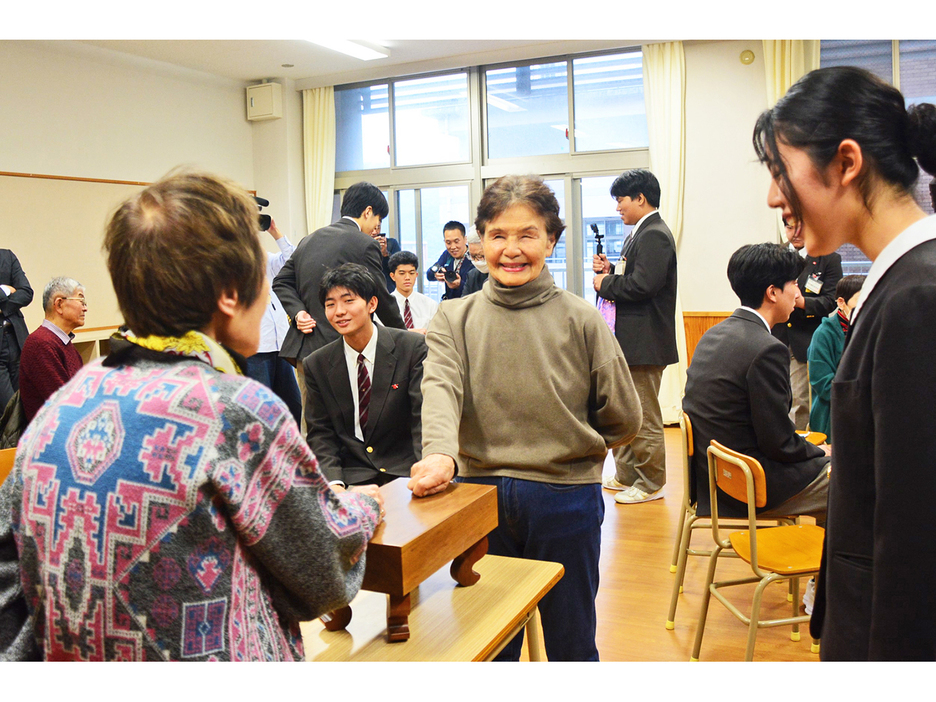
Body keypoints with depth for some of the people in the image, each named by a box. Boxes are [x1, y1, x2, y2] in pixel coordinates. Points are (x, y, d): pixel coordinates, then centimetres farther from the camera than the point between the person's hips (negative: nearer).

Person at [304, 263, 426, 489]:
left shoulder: (413, 348, -3)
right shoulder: (316, 365, 5)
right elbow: (320, 434, 6)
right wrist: (333, 483, -12)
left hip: (405, 473, -2)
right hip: (352, 477, 3)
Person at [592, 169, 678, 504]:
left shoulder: (655, 235, -16)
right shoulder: (641, 233, 17)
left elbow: (643, 285, -26)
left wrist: (605, 284, -12)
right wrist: (609, 271, 3)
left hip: (645, 343, -11)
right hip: (631, 340, 11)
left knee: (645, 418, 0)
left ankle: (650, 484, 12)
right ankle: (626, 476, 30)